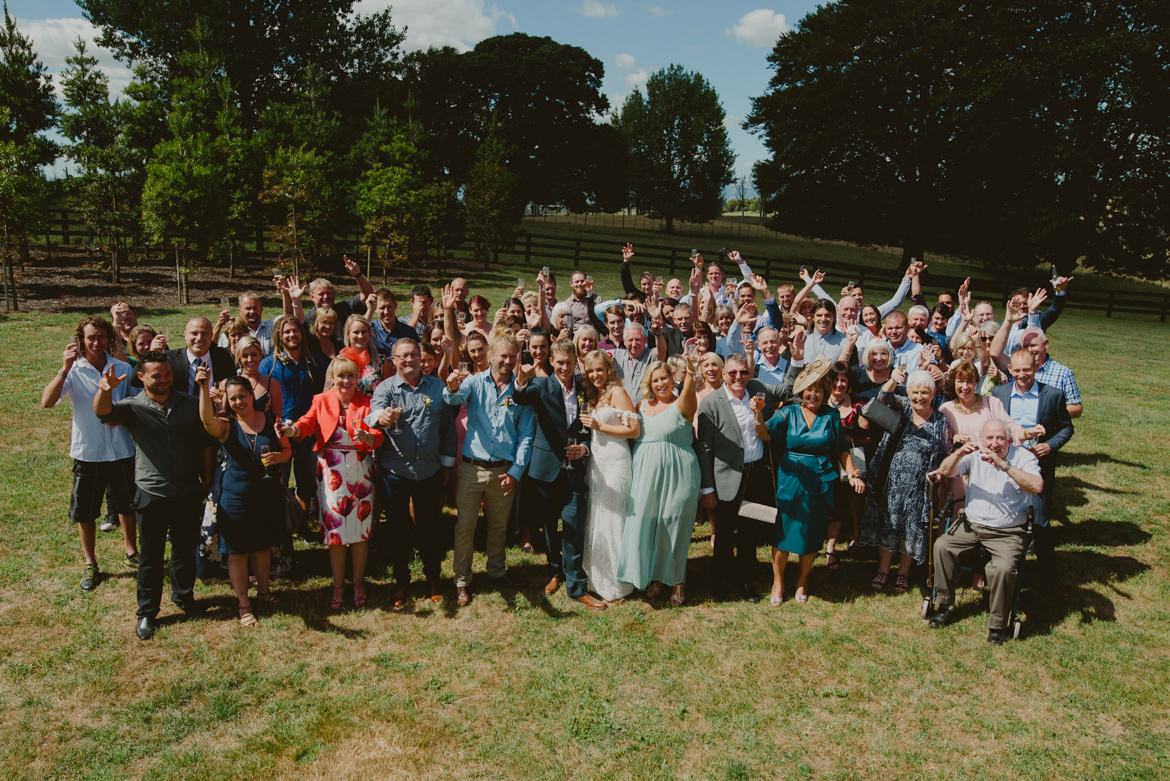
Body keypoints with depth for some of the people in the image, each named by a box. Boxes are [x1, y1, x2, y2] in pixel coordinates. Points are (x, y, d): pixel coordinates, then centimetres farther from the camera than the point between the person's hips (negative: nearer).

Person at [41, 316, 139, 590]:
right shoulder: (73, 371, -8)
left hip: (121, 450, 2)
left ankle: (131, 552, 36)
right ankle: (90, 564, 27)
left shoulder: (123, 368, -1)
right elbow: (47, 402, -22)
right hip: (87, 452, -2)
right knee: (84, 512, 10)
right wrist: (65, 368, -30)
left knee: (127, 505, 17)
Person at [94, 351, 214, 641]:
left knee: (185, 549, 16)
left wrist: (207, 479, 9)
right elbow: (102, 411, -28)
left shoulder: (190, 404, 1)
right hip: (151, 494, -2)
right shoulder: (133, 407, -7)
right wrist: (105, 390, -50)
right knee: (150, 556, 8)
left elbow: (204, 442, 9)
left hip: (188, 492, 2)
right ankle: (147, 613, 22)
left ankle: (183, 596, 38)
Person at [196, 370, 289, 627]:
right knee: (238, 551, 5)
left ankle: (263, 590, 39)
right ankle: (244, 605, 19)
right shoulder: (226, 427, -9)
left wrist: (278, 457, -16)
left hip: (268, 494, 3)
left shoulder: (270, 420, -1)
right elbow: (207, 420, -32)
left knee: (263, 545, 18)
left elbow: (287, 449, 7)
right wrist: (204, 388, -44)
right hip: (236, 496, -3)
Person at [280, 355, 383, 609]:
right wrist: (292, 430, -29)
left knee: (361, 527, 5)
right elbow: (308, 423, -8)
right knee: (334, 528, 3)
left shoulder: (367, 402, 2)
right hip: (331, 471, 0)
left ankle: (359, 583, 21)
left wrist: (367, 437, -31)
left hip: (360, 471, 0)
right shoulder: (322, 400, 5)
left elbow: (378, 436, -8)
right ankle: (338, 585, 18)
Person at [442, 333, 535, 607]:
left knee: (499, 526, 15)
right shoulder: (475, 382, 0)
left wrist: (516, 471, -5)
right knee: (465, 525, 2)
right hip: (472, 467, -2)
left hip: (505, 470, 2)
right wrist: (452, 388, -46)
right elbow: (454, 399, -21)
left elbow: (525, 435, 4)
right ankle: (462, 580, 16)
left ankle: (496, 571, 34)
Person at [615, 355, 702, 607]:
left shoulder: (681, 405, -6)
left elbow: (689, 392, -29)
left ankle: (675, 580, 19)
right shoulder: (642, 406, 11)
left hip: (676, 475, -5)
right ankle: (654, 576, 23)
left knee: (673, 526, 3)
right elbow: (633, 435, 22)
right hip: (645, 473, 5)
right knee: (644, 524, 6)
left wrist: (690, 373, -47)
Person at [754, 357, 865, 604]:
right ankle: (778, 582, 18)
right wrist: (758, 413, -33)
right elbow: (766, 434, -14)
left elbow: (842, 449, 6)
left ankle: (802, 582, 29)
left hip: (820, 482, 1)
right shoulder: (788, 413, 0)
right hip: (790, 480, -1)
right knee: (783, 531, 1)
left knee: (812, 535, 10)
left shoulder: (831, 416, 4)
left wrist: (853, 474, -8)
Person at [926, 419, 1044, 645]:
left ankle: (998, 624, -6)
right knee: (942, 546, -17)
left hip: (1007, 533, -4)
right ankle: (946, 607, -1)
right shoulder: (975, 453, 5)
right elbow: (947, 471, -5)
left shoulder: (1023, 457, -5)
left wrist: (1003, 465, -31)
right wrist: (959, 453, -25)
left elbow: (1037, 486, -23)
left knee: (1003, 568, -28)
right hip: (972, 525, 4)